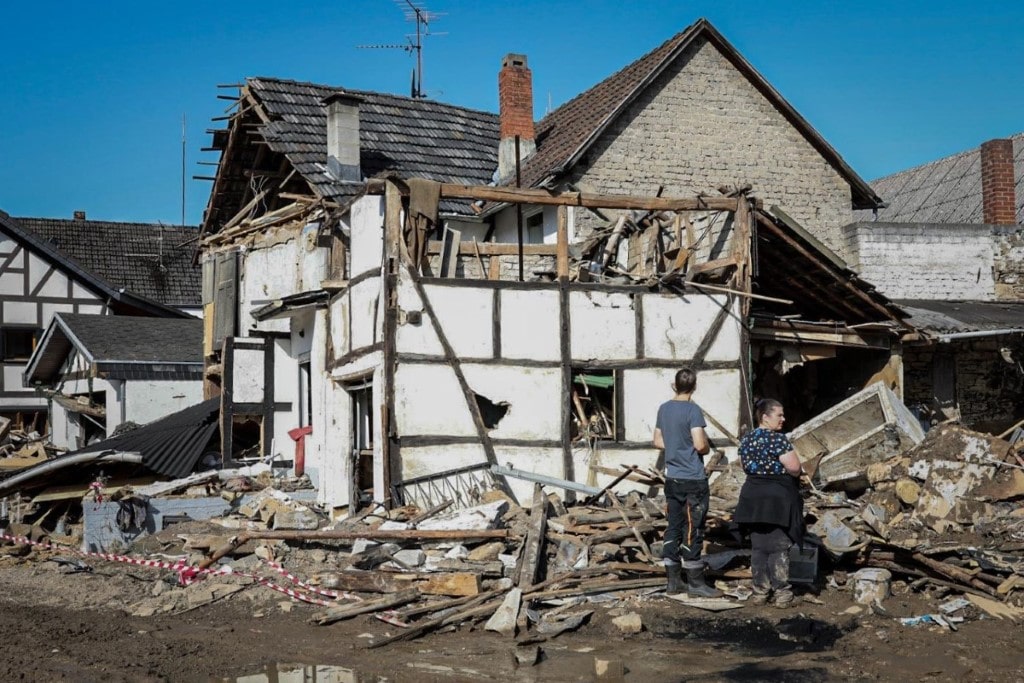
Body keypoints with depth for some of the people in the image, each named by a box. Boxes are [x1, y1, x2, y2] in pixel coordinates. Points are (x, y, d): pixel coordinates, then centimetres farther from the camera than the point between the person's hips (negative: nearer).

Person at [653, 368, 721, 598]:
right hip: (693, 479, -7)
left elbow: (658, 441, 15)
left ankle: (673, 581, 14)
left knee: (674, 528, 10)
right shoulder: (693, 410, -14)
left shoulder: (664, 409, 7)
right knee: (693, 531, -1)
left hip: (672, 479, 7)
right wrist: (708, 448, 0)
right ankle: (695, 583, 3)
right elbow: (700, 444, -20)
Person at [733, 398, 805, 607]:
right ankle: (781, 594, 3)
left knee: (758, 546, 11)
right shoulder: (777, 439, -16)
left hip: (752, 496, 7)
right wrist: (798, 472, 3)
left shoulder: (745, 439, 7)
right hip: (778, 498, -7)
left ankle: (760, 592, 15)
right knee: (779, 547, 0)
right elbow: (794, 467, -18)